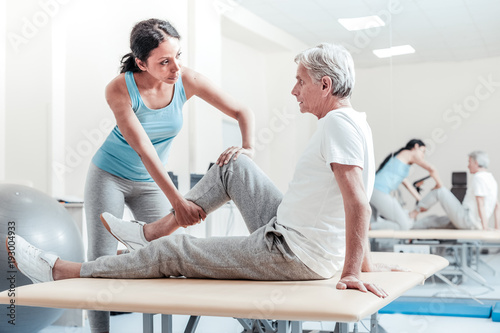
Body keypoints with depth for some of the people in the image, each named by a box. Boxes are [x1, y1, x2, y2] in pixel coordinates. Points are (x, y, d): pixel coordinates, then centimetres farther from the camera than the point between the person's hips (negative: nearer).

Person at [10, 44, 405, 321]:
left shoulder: (338, 124, -20)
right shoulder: (357, 123, 11)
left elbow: (359, 205, -29)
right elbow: (361, 204, 17)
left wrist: (352, 272, -26)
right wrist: (364, 261, 22)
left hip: (291, 255, -9)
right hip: (295, 242, 9)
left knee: (174, 252, -3)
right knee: (235, 166, 17)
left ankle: (61, 271, 10)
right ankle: (151, 231, 24)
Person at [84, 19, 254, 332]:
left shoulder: (187, 80, -17)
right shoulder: (120, 89, -26)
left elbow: (242, 112, -12)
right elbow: (143, 150, -32)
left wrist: (248, 148, -32)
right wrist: (177, 201, -40)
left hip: (150, 182, 3)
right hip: (109, 176, -3)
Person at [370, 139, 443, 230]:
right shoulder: (410, 154, 6)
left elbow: (406, 183, 32)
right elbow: (431, 169, -4)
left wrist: (422, 201, 31)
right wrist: (438, 185, 12)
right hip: (380, 191, -9)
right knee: (404, 226, -7)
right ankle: (368, 227, -17)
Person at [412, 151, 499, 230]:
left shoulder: (478, 178, -14)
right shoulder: (491, 179, 17)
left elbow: (481, 205, -22)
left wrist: (485, 228, -26)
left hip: (466, 219, -9)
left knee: (440, 191, 4)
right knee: (431, 220, 16)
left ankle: (417, 210, 23)